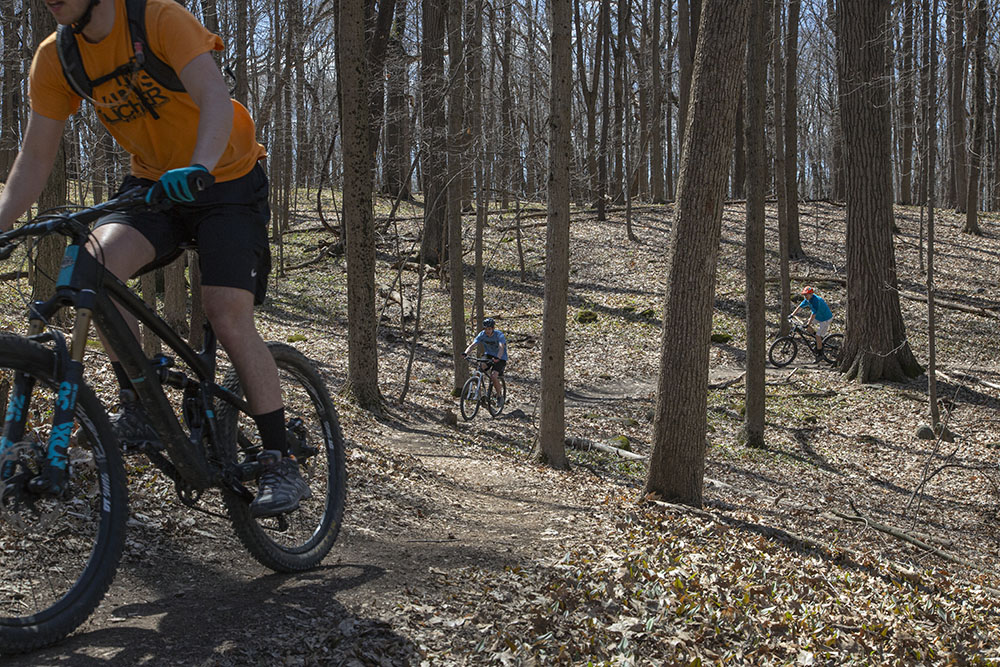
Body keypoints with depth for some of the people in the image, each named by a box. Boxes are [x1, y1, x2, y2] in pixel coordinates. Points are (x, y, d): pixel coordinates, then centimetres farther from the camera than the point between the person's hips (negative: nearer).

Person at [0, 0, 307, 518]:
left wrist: (197, 168, -53)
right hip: (152, 181, 5)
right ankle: (139, 412, -10)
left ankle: (282, 465, -7)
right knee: (97, 259, -25)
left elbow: (216, 98, -35)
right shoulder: (55, 59, -5)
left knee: (228, 316, -18)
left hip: (226, 178, -4)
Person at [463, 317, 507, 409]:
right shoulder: (482, 334, -12)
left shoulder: (499, 335, -24)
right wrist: (465, 353, -42)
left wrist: (497, 358, -59)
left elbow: (501, 347, -39)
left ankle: (500, 396, -2)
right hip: (488, 355, 5)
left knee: (493, 376, -23)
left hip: (500, 358, -5)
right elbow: (472, 345, -22)